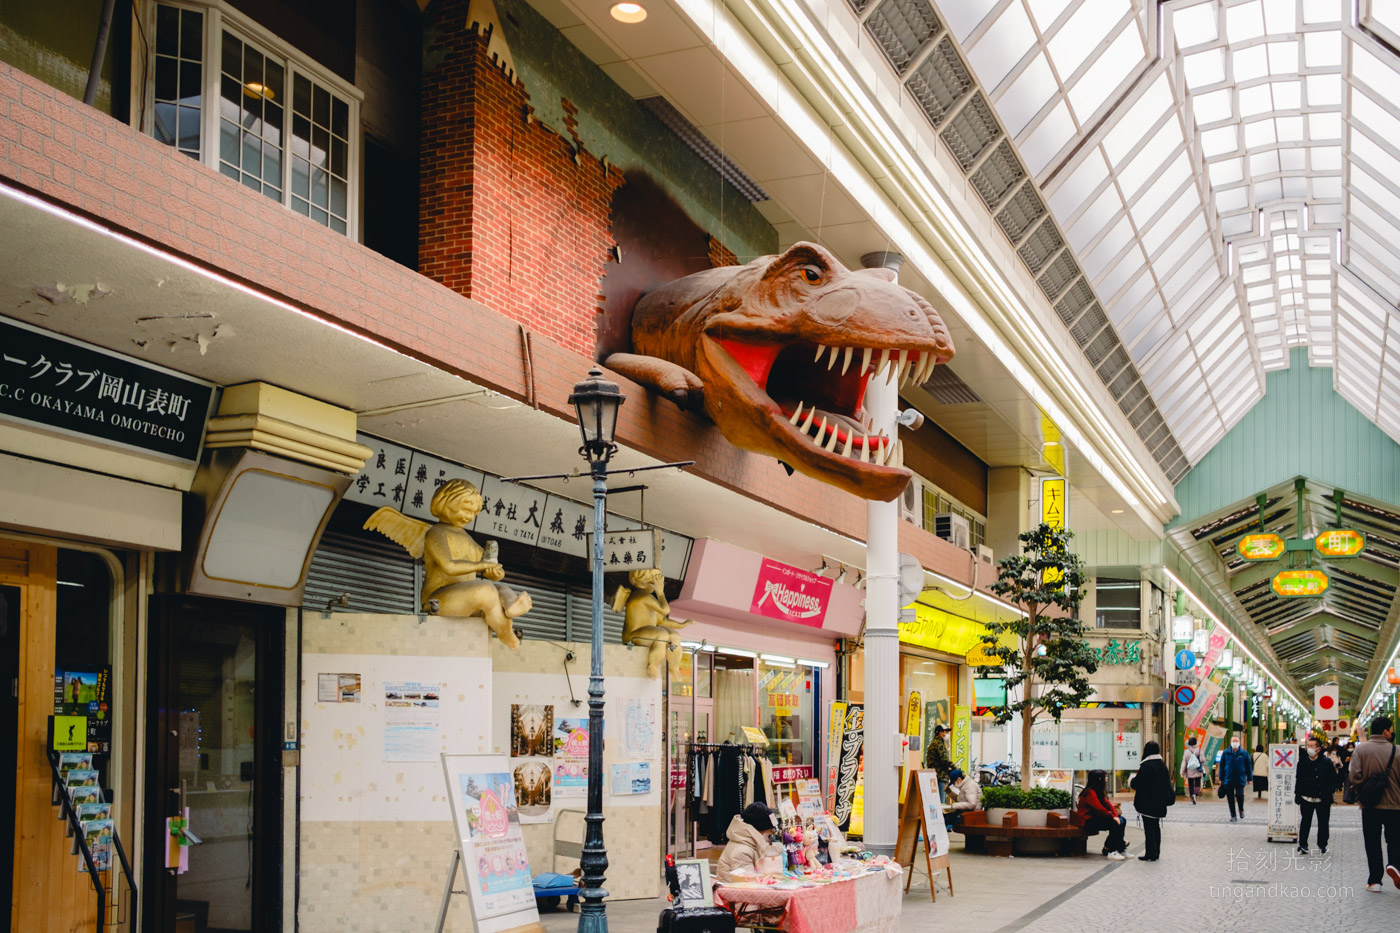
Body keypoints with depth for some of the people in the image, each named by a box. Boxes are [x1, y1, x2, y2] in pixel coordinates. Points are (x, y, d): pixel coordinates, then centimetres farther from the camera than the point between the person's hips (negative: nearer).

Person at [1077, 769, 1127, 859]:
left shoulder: (1099, 791, 14)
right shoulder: (1090, 792, -17)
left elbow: (1107, 803, 8)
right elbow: (1099, 808, -24)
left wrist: (1115, 815, -7)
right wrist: (1112, 817, -17)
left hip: (1096, 818, 10)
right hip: (1088, 821, -10)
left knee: (1122, 821, 0)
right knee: (1114, 824, -24)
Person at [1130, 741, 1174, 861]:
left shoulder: (1146, 765, -18)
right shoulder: (1162, 764, 5)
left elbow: (1137, 783, -17)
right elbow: (1167, 782, 12)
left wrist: (1133, 778, 4)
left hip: (1147, 803, -7)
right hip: (1159, 803, 7)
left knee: (1148, 827, -2)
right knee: (1156, 826, 15)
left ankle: (1151, 853, -2)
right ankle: (1156, 852, 20)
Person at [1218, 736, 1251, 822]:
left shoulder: (1244, 753, 1)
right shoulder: (1226, 753, 3)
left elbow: (1248, 766, 8)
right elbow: (1221, 766, 8)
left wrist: (1249, 778, 6)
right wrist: (1221, 778, 6)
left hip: (1240, 779, -2)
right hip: (1228, 779, 2)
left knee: (1239, 795, -14)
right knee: (1230, 798, 4)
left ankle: (1241, 810, 16)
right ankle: (1233, 816, 15)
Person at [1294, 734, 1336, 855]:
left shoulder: (1326, 762, -4)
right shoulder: (1302, 762, 3)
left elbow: (1333, 780, -1)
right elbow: (1298, 779, 8)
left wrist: (1328, 793, -10)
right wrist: (1298, 795, 2)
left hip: (1323, 800, -1)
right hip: (1306, 799, 1)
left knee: (1323, 823, 9)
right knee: (1305, 822, 1)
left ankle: (1322, 845, 23)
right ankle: (1302, 845, 5)